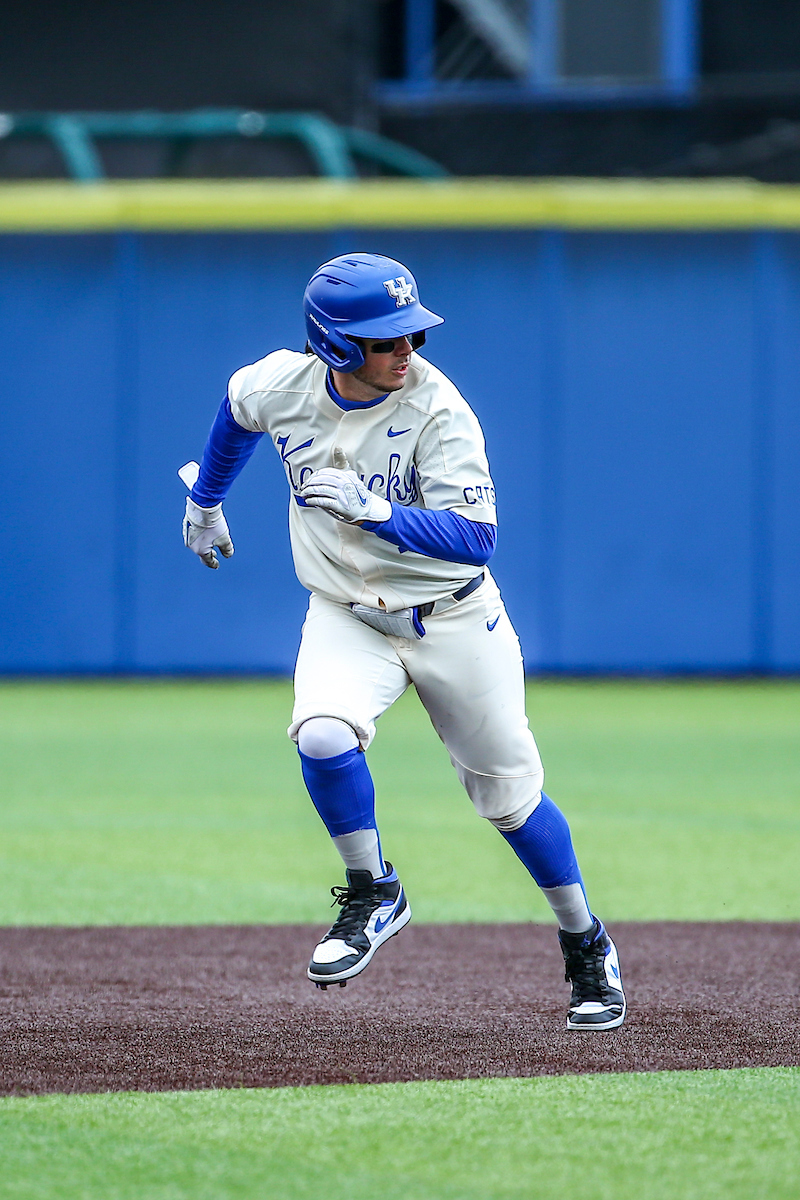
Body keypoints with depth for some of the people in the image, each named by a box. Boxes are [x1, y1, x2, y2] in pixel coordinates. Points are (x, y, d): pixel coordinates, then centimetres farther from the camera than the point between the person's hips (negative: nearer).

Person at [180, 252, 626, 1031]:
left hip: (452, 620, -2)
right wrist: (205, 500, 26)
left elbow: (475, 537, -31)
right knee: (323, 736, -27)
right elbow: (238, 409, 13)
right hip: (346, 616, 2)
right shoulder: (283, 384, -13)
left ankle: (587, 947, 30)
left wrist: (372, 509, -43)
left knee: (509, 796, 7)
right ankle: (373, 897, -3)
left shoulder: (437, 411, -25)